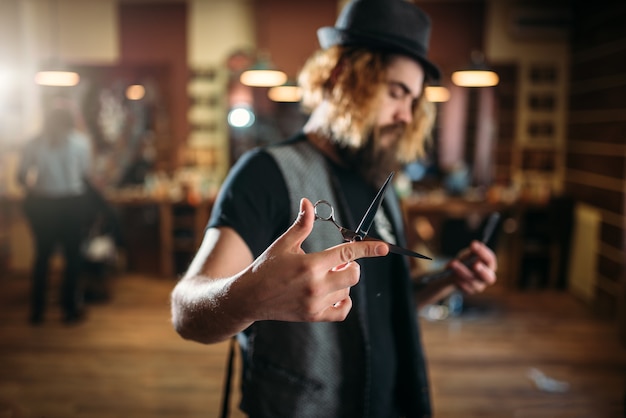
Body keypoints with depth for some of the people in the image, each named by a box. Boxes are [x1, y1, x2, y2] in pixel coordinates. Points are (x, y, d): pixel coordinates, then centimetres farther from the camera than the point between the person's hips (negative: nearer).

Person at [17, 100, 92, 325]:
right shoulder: (81, 142, -5)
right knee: (72, 255, 8)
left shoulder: (34, 144, -2)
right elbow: (86, 173, 0)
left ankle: (37, 310, 18)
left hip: (41, 203, 2)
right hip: (72, 203, -2)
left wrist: (33, 188, 14)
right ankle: (70, 308, 11)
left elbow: (21, 176, -4)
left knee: (42, 254, 13)